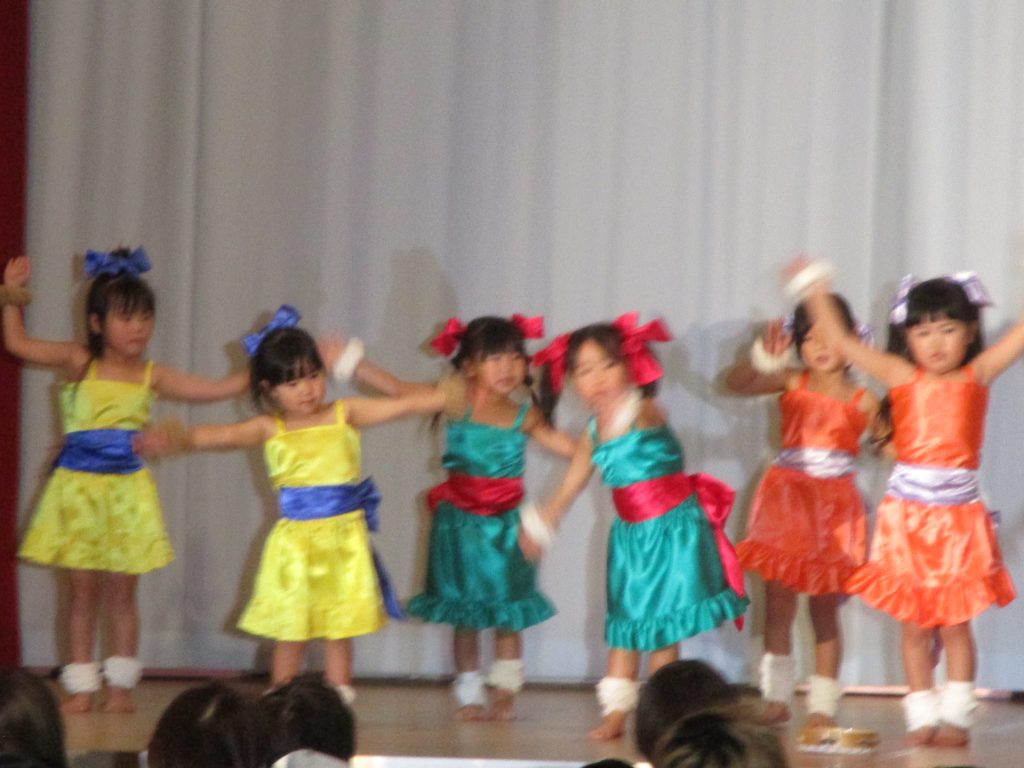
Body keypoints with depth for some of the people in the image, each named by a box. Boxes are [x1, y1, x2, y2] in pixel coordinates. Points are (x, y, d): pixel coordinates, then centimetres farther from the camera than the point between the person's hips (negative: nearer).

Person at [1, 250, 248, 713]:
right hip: (78, 487, -2)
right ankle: (81, 685, 11)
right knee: (83, 589, 3)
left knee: (122, 589, 5)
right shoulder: (79, 363, -4)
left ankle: (121, 683, 15)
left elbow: (216, 390, 3)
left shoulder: (151, 377, 1)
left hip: (127, 490, 2)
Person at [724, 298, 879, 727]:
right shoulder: (792, 383, 2)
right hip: (787, 497, 1)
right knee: (778, 602, 0)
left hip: (835, 506, 0)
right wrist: (763, 359, -29)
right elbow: (736, 383, -12)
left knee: (825, 609, 4)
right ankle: (776, 698, 11)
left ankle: (823, 706, 9)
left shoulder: (863, 402, 2)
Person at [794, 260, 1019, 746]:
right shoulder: (902, 377, 2)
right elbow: (841, 343, 2)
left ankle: (955, 715, 10)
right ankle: (922, 716, 13)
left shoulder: (977, 375, 2)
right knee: (915, 625, 5)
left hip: (959, 517, -1)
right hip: (908, 514, 1)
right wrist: (817, 295, -1)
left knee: (956, 624, 3)